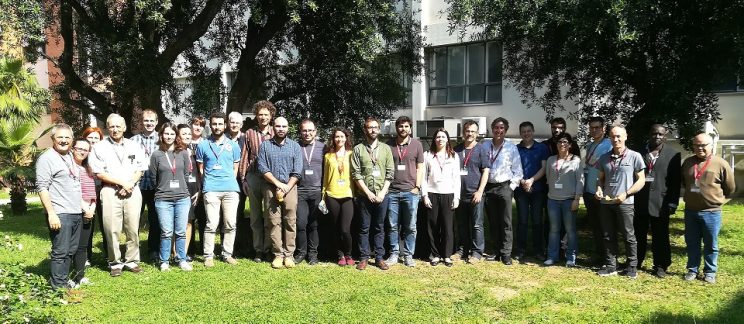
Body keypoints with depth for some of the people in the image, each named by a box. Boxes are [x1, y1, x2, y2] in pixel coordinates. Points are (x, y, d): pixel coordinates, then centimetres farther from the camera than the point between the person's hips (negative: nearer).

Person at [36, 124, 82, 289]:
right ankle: (59, 286, 3)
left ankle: (64, 280, 20)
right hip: (59, 214, -8)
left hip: (76, 213, 8)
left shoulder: (71, 157, 17)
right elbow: (42, 188, -13)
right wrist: (51, 213, -19)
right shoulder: (46, 158, -7)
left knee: (71, 251, 11)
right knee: (60, 251, -4)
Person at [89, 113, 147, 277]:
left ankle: (132, 260, 14)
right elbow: (99, 173, -3)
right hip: (110, 191, -2)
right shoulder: (99, 148, 4)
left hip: (132, 191, 2)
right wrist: (121, 182, -8)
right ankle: (115, 262, 9)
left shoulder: (134, 146, 12)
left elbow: (140, 169, 10)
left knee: (133, 229, 3)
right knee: (112, 230, -3)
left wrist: (130, 184, -6)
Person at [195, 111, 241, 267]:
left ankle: (227, 254, 12)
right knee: (211, 224, -6)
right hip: (211, 190, -2)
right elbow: (201, 169, 13)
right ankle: (208, 255, 3)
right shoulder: (202, 145, 8)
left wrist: (230, 183, 10)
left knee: (230, 224, 1)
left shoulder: (233, 145, 12)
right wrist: (206, 185, 10)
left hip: (231, 189, 2)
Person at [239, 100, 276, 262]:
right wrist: (243, 179, 3)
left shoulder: (276, 134, 5)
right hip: (253, 177, 1)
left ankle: (268, 249, 11)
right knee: (256, 215, 7)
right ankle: (258, 250, 15)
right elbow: (244, 157, 8)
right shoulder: (250, 134, 9)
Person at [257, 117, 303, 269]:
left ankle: (289, 254, 5)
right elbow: (262, 168, -2)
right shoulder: (265, 145, 7)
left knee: (290, 222, -2)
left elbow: (297, 172, 2)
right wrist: (278, 184, -10)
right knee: (273, 222, -1)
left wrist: (285, 188, -8)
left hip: (290, 188, 0)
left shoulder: (295, 146, 8)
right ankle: (278, 254, 6)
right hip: (270, 188, 0)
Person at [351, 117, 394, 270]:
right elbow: (356, 174, -3)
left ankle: (379, 258, 15)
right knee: (364, 228, 5)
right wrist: (368, 192, -9)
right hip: (364, 195, -1)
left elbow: (390, 173, 4)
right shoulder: (358, 149, 2)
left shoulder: (386, 148, 8)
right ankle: (364, 258, 13)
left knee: (379, 228, 8)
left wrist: (382, 192, -6)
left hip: (382, 195, 1)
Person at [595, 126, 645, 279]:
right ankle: (611, 266, 18)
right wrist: (599, 189, -4)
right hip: (605, 203, 4)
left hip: (624, 203, -4)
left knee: (629, 236, 4)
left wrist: (626, 194, -15)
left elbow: (641, 180, -3)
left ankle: (632, 266, 15)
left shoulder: (634, 156, -4)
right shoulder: (604, 157, 9)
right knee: (608, 236, 10)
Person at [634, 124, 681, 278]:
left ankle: (660, 266, 18)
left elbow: (676, 181, 0)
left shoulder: (673, 155, 2)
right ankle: (635, 263, 21)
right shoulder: (639, 152, 5)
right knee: (638, 235, 10)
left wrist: (673, 202, -6)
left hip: (660, 203, -1)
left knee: (660, 237, 7)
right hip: (639, 201, 2)